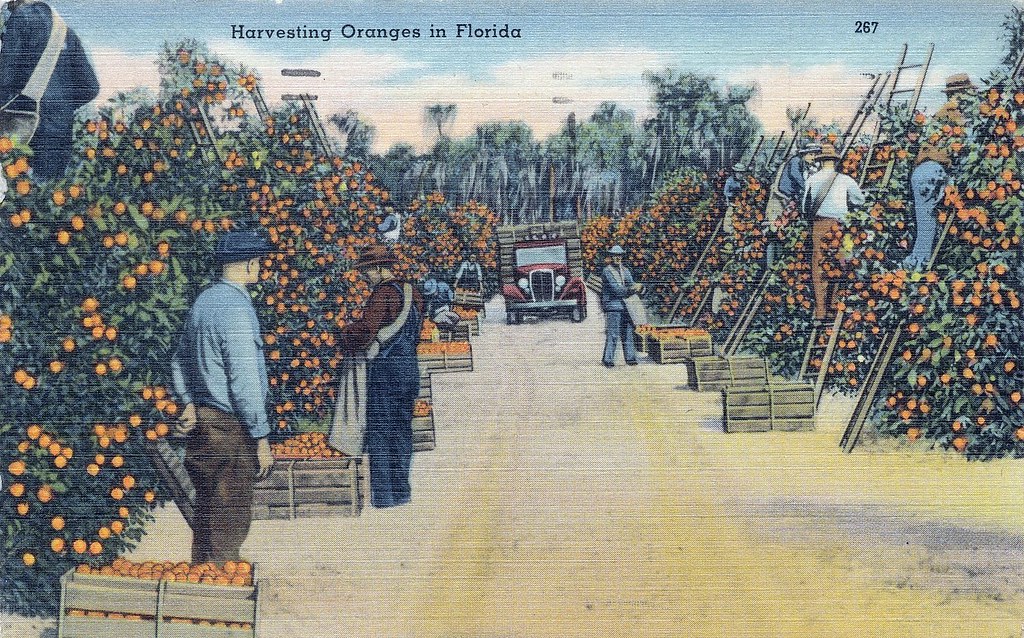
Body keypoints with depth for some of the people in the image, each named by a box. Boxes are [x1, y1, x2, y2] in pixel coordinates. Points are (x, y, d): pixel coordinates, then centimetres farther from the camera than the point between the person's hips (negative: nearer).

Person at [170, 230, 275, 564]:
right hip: (231, 428, -9)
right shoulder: (236, 308, -19)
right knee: (230, 524, -1)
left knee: (206, 517, 19)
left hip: (202, 420, 9)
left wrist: (190, 403, 8)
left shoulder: (203, 301, 10)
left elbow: (180, 360, 17)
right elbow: (245, 382, -21)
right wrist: (262, 439, -15)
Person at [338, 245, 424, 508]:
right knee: (402, 431, 13)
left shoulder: (383, 292, -13)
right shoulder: (412, 292, 12)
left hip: (385, 370, -8)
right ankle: (401, 490, 18)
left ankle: (383, 494, 1)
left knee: (379, 434, -1)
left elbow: (367, 329, -20)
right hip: (410, 368, 8)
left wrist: (348, 339, -3)